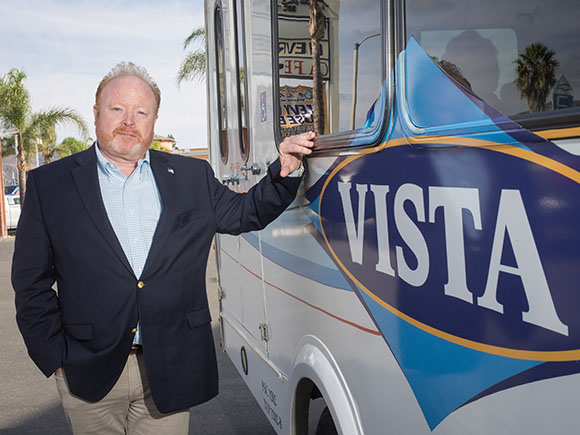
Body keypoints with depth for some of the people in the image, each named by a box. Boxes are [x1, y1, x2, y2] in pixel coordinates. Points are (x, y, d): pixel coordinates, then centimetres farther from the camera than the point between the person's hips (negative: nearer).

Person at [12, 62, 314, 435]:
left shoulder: (192, 176, 5)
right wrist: (56, 358, -3)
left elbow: (243, 213, 10)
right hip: (89, 376, -1)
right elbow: (31, 282, 2)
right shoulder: (49, 184, 0)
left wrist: (285, 172, -6)